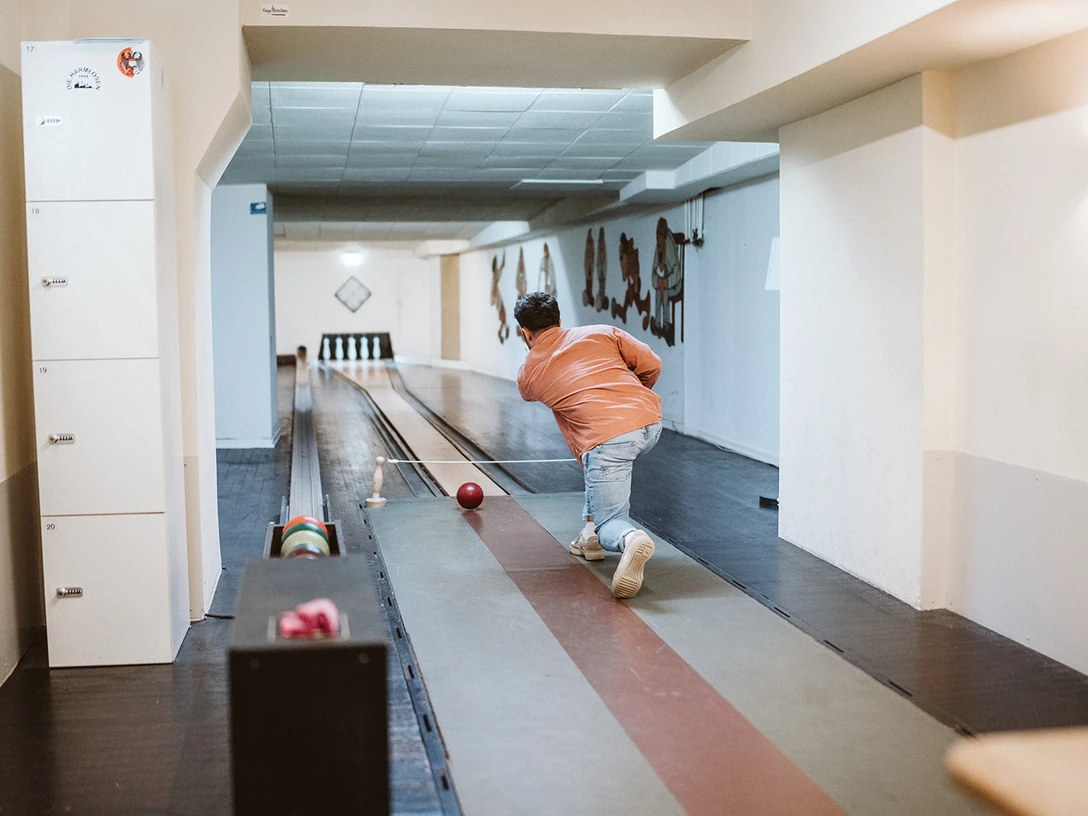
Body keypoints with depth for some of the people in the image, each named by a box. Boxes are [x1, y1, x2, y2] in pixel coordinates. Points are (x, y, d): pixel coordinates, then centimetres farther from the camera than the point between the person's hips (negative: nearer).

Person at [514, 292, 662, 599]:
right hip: (651, 423, 5)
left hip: (609, 437, -5)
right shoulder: (601, 332, 19)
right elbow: (651, 364, 15)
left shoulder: (528, 372, 18)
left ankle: (630, 538, -31)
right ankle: (592, 530, 24)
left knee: (608, 525, 5)